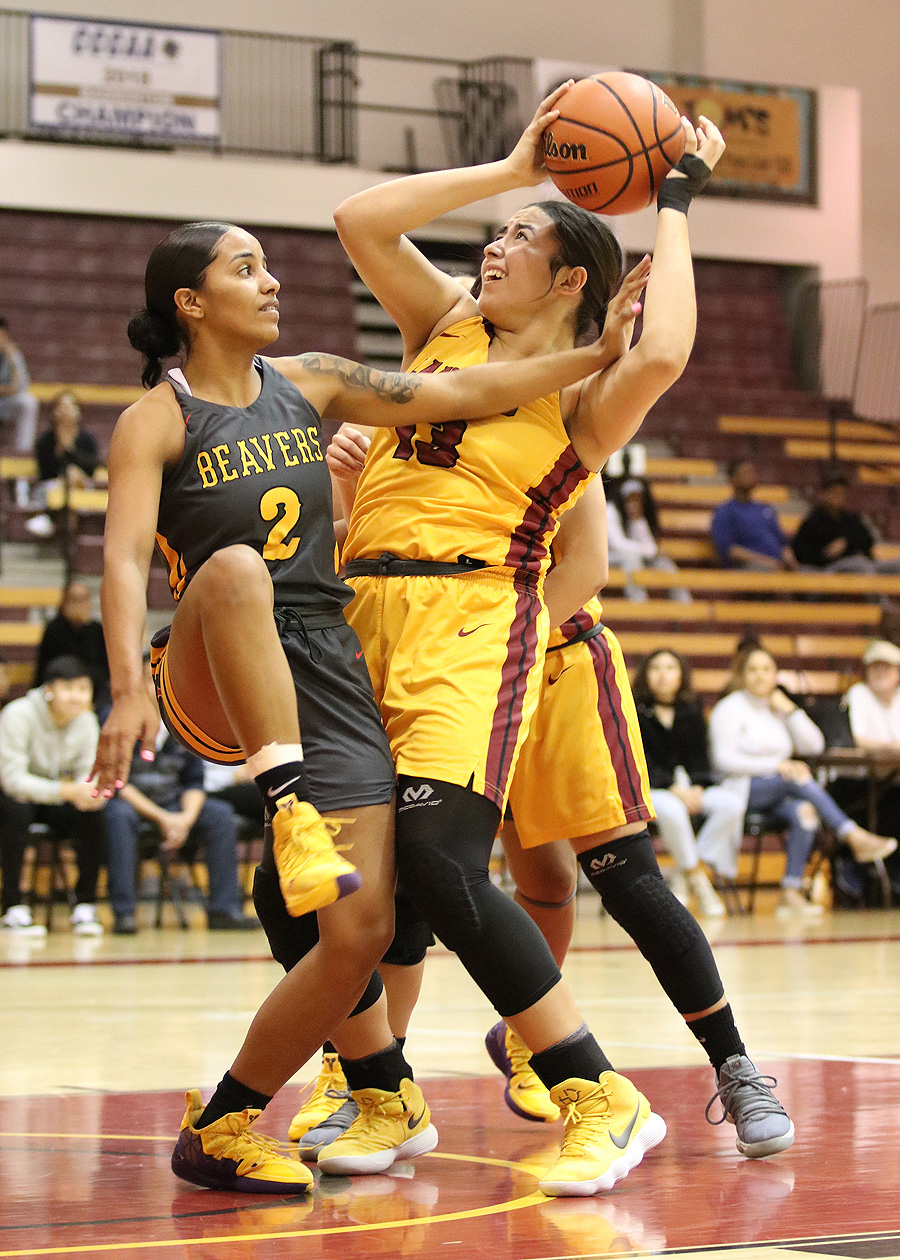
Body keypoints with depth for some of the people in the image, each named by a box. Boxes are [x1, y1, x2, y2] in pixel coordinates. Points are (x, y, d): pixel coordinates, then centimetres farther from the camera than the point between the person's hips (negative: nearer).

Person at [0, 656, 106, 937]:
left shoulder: (86, 721, -5)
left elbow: (88, 776, -4)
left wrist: (90, 793, -31)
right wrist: (68, 791, -38)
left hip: (53, 803, 4)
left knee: (93, 814, -24)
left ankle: (85, 907, -16)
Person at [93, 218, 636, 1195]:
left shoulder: (308, 385, 12)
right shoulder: (156, 421, -2)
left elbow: (462, 395, 9)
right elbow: (124, 558, -16)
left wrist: (602, 353, 1)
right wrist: (129, 689, -33)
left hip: (324, 673, 4)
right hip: (221, 681, -4)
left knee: (361, 932, -9)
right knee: (235, 568, -38)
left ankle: (223, 1126, 6)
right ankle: (288, 811, -37)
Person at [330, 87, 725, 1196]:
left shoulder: (585, 392, 2)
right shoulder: (451, 325, 19)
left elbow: (662, 356, -20)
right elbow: (361, 222, 13)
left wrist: (675, 202, -8)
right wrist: (512, 168, 12)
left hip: (471, 622, -7)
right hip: (363, 610, 7)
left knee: (437, 862, -23)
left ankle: (604, 1102, -15)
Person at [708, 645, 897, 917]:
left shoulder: (779, 708, 20)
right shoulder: (730, 709, 2)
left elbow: (814, 745, 11)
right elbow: (724, 759, -12)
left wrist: (790, 711, 0)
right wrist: (775, 765, -19)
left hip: (779, 793, 5)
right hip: (740, 791, -5)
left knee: (804, 811, -29)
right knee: (796, 779, -32)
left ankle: (791, 892, -34)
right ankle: (855, 837, -36)